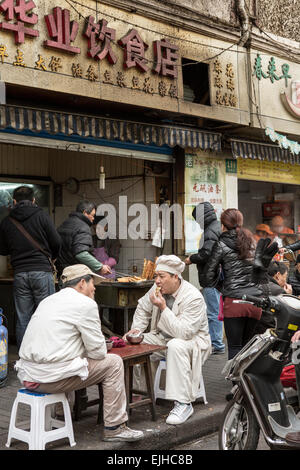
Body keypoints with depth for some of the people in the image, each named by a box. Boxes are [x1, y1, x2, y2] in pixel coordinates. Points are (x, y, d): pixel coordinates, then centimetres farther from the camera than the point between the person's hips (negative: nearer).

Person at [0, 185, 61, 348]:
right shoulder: (41, 216, -2)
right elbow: (56, 242, -2)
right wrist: (51, 257, 18)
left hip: (19, 273, 3)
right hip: (42, 270, -3)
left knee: (22, 319, 8)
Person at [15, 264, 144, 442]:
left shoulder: (48, 301, 17)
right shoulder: (86, 304, -8)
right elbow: (98, 351, -7)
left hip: (28, 375, 9)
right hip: (52, 378, -9)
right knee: (114, 363, 4)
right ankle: (115, 427, 8)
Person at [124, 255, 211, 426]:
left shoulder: (194, 298, -24)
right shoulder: (158, 289, -2)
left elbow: (183, 332, -33)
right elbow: (143, 308, 18)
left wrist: (163, 307, -33)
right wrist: (136, 329, 1)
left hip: (193, 341, -7)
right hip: (163, 338, 7)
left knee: (175, 346, -39)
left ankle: (183, 403, -34)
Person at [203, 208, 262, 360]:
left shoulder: (221, 245, -3)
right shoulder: (251, 241, 12)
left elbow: (209, 275, -1)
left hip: (234, 301, -4)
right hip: (255, 301, 5)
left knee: (234, 347, 3)